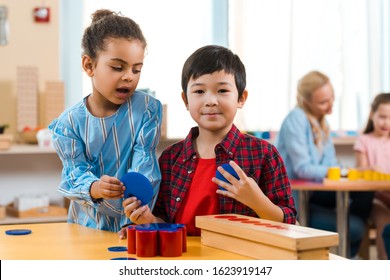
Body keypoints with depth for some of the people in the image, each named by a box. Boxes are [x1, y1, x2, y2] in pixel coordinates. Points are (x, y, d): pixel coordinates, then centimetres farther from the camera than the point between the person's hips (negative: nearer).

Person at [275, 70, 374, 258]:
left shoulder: (321, 121, 9)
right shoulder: (296, 119, -17)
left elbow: (330, 164, 6)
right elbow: (302, 169, -22)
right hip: (292, 204, -8)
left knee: (365, 191, -9)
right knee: (354, 228, -18)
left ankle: (350, 253, 3)